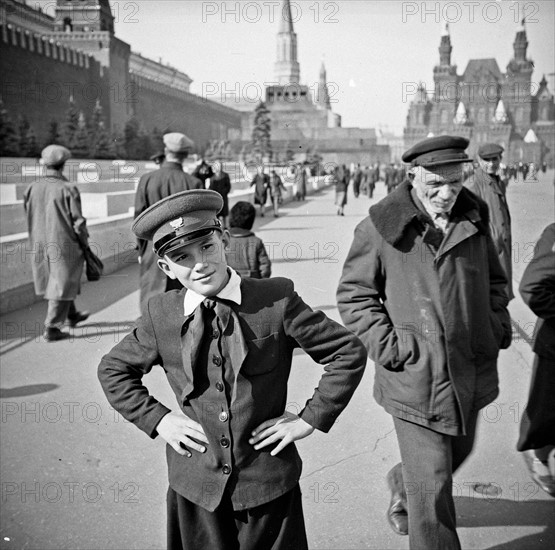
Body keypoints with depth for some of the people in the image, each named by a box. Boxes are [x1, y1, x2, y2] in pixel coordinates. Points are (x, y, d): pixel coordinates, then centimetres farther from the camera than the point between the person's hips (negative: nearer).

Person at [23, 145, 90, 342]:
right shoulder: (68, 189, -17)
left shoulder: (31, 189, -2)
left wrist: (38, 239, 17)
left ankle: (71, 315, 39)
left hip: (39, 246, 6)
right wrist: (85, 243, 1)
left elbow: (29, 217, 6)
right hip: (64, 244, -6)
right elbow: (78, 222, -13)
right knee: (62, 285, 5)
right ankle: (51, 328, 7)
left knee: (54, 281, 21)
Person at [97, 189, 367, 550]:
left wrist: (310, 418, -8)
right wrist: (156, 419, 0)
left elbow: (349, 351, -6)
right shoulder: (161, 315, -6)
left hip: (269, 483, -1)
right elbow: (113, 369, 10)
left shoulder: (277, 300, -13)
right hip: (195, 487, 2)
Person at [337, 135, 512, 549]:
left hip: (471, 372, 6)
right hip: (416, 376, -6)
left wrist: (498, 323, 5)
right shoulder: (380, 226, -13)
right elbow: (353, 294, -6)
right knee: (433, 491, 1)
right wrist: (387, 345, -14)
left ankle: (403, 483, 57)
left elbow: (494, 279, 18)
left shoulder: (474, 219, 3)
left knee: (458, 452, 27)